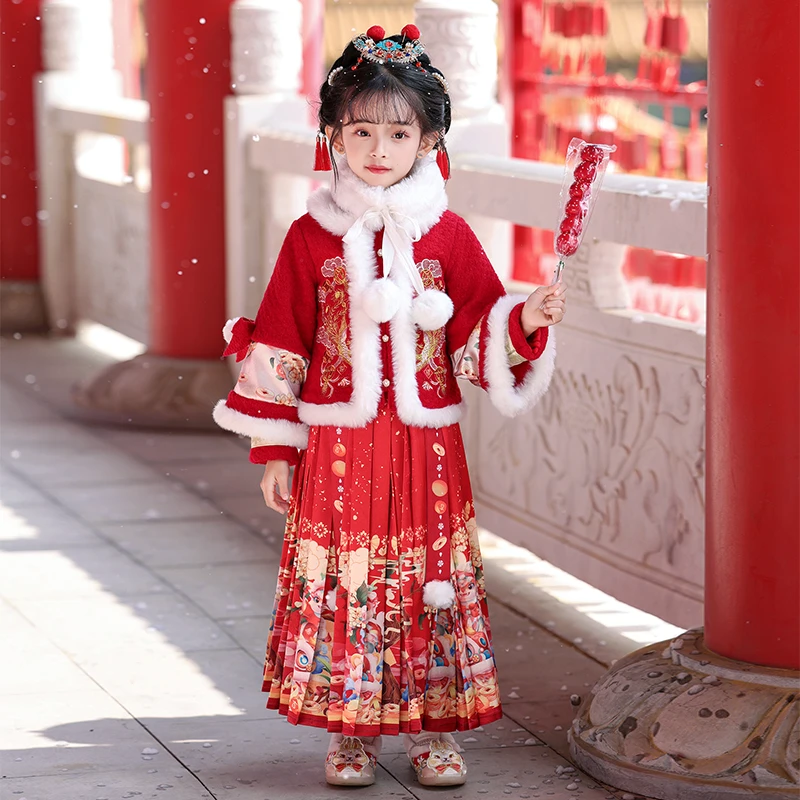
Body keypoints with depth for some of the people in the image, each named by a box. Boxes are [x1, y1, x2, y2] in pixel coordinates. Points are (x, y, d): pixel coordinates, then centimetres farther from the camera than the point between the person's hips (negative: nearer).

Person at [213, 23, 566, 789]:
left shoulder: (447, 236, 2)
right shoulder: (311, 237, 0)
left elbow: (478, 335, 6)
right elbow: (279, 345, 3)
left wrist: (525, 319, -15)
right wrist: (274, 449, 2)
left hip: (426, 446, 1)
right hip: (337, 446, 0)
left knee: (430, 580, 4)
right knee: (343, 581, 2)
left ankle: (432, 730, 17)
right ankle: (350, 732, 14)